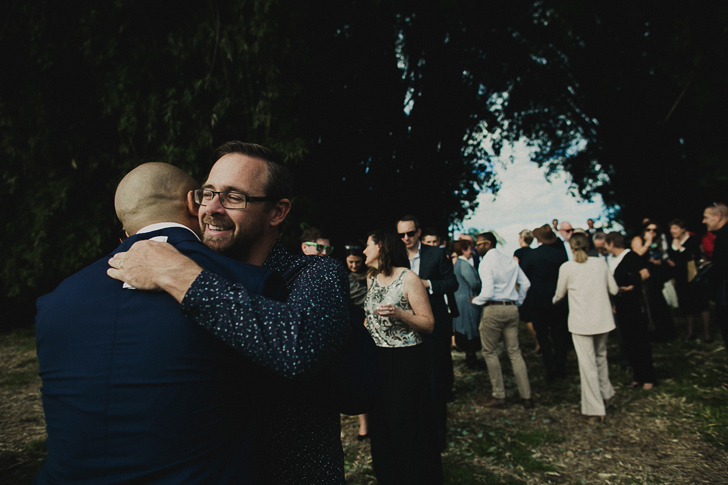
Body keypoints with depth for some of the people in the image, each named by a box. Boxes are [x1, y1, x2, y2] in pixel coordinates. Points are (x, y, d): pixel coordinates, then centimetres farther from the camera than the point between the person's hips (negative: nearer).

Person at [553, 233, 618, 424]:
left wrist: (554, 301, 28)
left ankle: (596, 410, 5)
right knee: (601, 356, 24)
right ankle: (605, 393, 40)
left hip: (581, 321, -4)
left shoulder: (566, 267, -8)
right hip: (602, 318, 4)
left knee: (587, 363, 1)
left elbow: (560, 294, 5)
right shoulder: (600, 263, 0)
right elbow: (614, 289, 7)